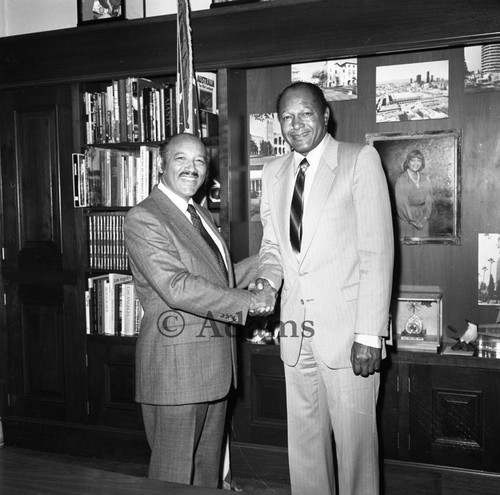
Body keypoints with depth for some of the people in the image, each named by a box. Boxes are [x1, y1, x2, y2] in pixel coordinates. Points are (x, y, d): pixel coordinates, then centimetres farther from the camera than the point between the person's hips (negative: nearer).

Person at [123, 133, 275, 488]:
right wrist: (247, 302, -20)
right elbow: (177, 288, -23)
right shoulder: (143, 219, -13)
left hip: (216, 362, 9)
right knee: (175, 475, 4)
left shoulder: (201, 216, 16)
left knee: (208, 469, 19)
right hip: (176, 363, -8)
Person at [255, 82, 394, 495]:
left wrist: (369, 335, -15)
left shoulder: (361, 159, -4)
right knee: (304, 441, 13)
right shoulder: (274, 173, 13)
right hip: (296, 329, 5)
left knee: (355, 441, 3)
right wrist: (268, 277, -3)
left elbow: (377, 251, -9)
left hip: (346, 328, -4)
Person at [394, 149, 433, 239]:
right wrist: (413, 221, -11)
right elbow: (401, 204, -11)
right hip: (407, 221, -4)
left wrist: (424, 218, -6)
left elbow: (429, 201, 6)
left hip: (423, 222, 4)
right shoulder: (401, 180, -8)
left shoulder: (425, 179, 6)